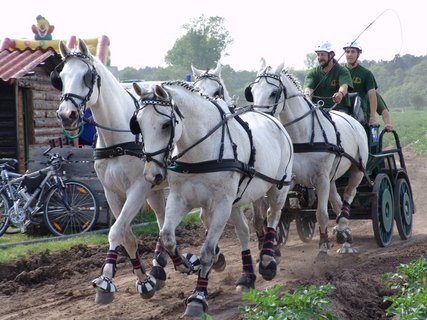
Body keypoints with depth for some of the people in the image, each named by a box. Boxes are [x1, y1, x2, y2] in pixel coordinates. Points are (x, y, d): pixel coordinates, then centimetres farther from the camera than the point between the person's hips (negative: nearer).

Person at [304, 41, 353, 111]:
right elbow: (308, 87, -7)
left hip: (339, 107, -2)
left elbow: (344, 86, -18)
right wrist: (307, 94, -33)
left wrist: (340, 94, -43)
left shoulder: (342, 71, 1)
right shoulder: (313, 73, 11)